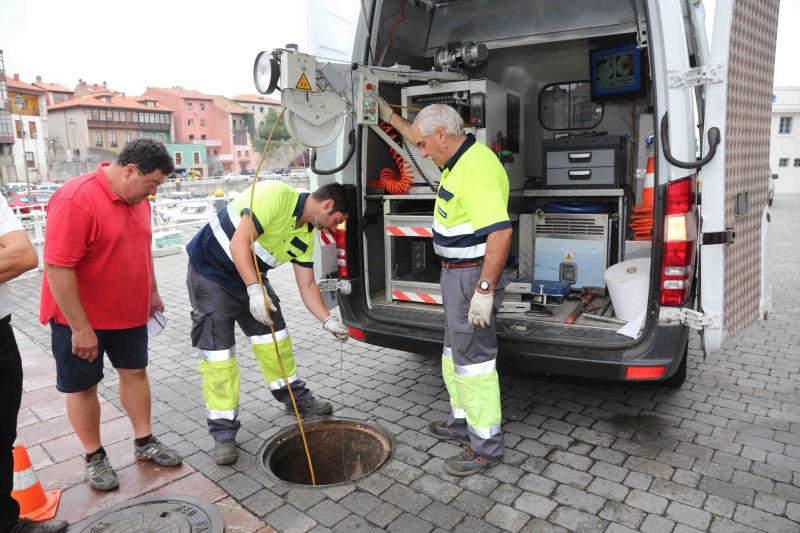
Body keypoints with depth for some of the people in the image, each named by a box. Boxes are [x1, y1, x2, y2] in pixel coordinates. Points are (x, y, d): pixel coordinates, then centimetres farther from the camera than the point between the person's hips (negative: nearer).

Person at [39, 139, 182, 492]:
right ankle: (94, 456, 25)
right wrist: (80, 328, -23)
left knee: (135, 372, 14)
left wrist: (152, 292, 18)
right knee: (83, 386, 9)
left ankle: (144, 442, 28)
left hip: (129, 312, 7)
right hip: (81, 318, -7)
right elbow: (58, 267, -26)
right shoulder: (76, 199, -24)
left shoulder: (138, 199, 1)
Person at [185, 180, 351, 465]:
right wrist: (254, 290, -39)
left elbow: (307, 285, 4)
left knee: (275, 337, 11)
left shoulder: (306, 235, 0)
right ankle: (223, 433, 4)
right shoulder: (275, 195, -25)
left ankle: (295, 397, 30)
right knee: (217, 352, -7)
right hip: (210, 272, -8)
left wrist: (329, 321, -5)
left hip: (251, 277, 8)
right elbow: (239, 243, -32)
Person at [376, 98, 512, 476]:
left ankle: (487, 446, 10)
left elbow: (500, 231, -29)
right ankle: (462, 422, 35)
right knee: (455, 349, 19)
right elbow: (421, 137, 31)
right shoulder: (461, 158, 10)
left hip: (474, 275, -11)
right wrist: (390, 116, 37)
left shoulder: (477, 168, -22)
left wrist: (484, 289, -28)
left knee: (473, 355, -3)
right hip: (456, 272, 11)